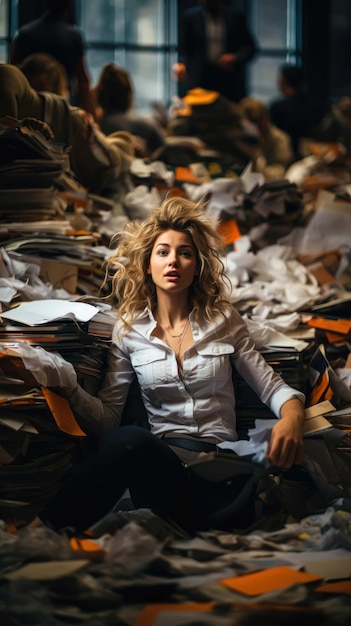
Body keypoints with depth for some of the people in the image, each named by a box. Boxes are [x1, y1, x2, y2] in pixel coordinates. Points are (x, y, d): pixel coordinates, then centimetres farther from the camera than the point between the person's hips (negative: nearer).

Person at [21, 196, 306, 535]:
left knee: (130, 441, -37)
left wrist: (292, 417, -13)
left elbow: (272, 386, 11)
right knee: (127, 439, -40)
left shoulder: (224, 320, 11)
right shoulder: (128, 330, 11)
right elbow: (106, 417, 6)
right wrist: (69, 387, -16)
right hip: (158, 451, 1)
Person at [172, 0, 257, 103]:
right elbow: (183, 49, 2)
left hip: (230, 84, 1)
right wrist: (182, 64, -20)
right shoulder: (189, 17, 4)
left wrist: (235, 58, -11)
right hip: (198, 83, -1)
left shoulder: (235, 17, 7)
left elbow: (249, 47, 9)